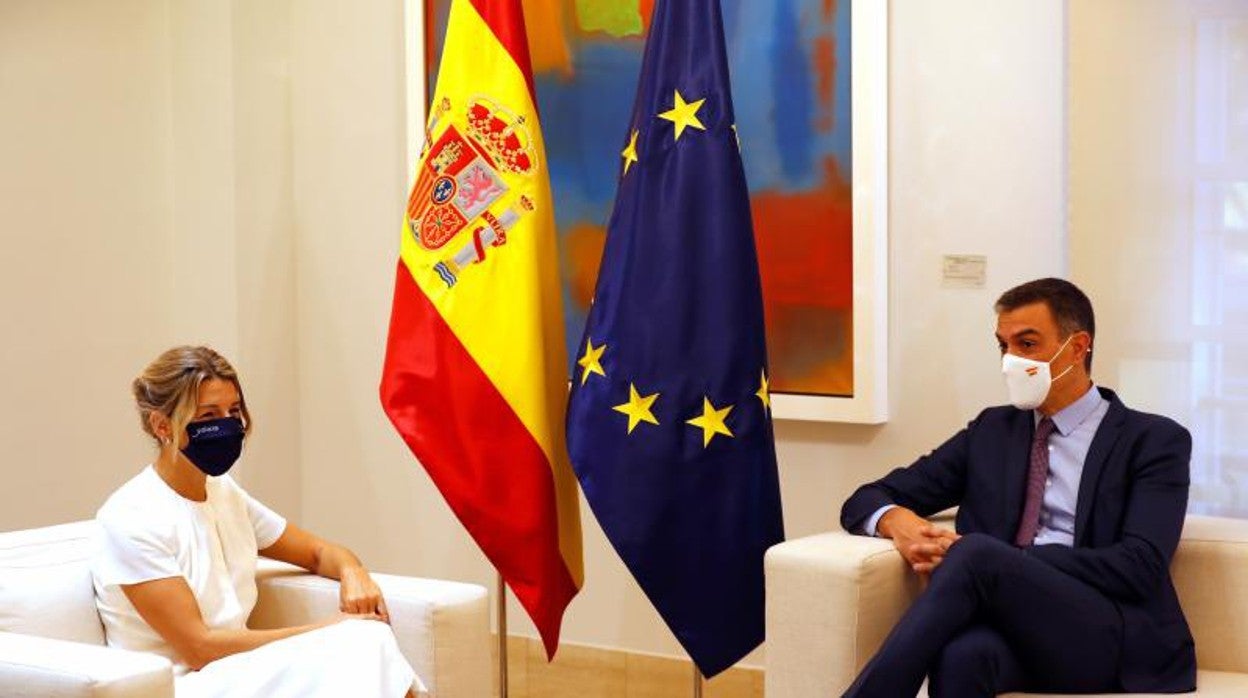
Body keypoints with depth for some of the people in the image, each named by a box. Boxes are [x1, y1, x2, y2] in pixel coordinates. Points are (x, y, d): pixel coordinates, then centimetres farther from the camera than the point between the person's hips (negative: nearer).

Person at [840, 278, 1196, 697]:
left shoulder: (1154, 441, 9)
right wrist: (897, 521, -7)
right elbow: (869, 500, 21)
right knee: (962, 655, -38)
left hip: (1112, 638, -3)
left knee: (977, 554, -33)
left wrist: (979, 557, -15)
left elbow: (1139, 567, -7)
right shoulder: (991, 431, 23)